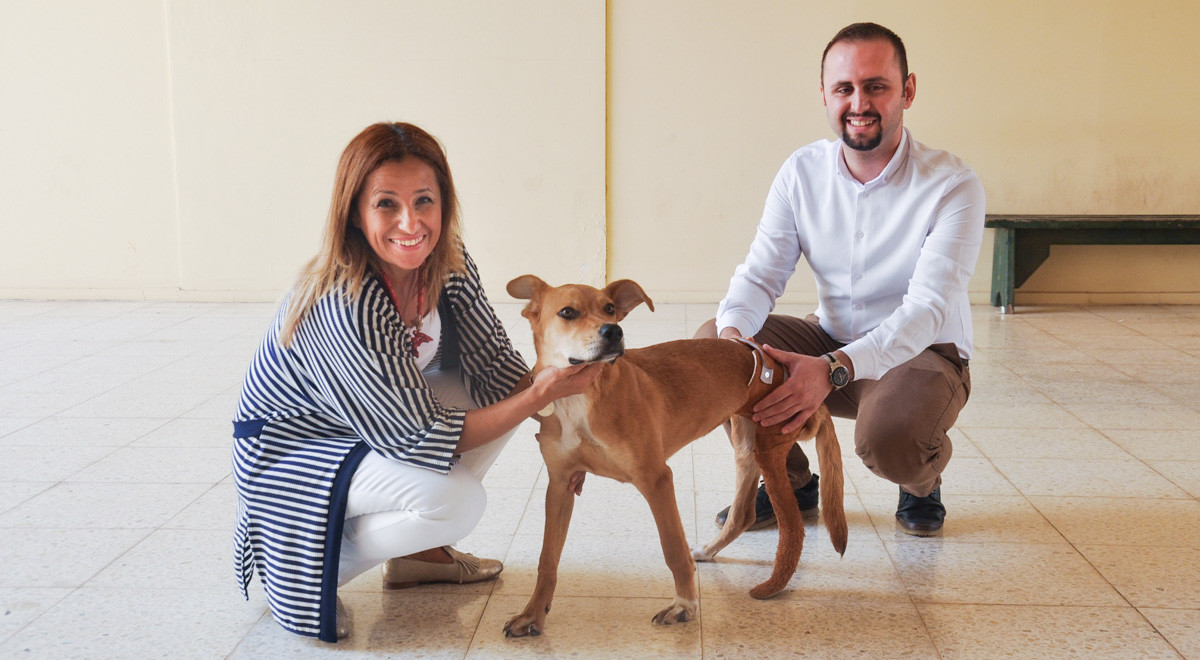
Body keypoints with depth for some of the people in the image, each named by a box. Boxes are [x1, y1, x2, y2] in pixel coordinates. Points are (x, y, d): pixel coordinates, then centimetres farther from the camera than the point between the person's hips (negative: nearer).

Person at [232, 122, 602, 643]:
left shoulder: (448, 264, -13)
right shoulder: (346, 308, -35)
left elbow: (496, 364, -3)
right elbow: (425, 439, -29)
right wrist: (540, 394, -31)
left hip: (378, 420, 8)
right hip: (290, 452, -8)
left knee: (504, 390, -4)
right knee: (456, 501, -28)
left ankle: (413, 554, 9)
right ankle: (300, 572, -3)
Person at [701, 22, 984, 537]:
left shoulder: (952, 186, -19)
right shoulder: (802, 173, -5)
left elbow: (927, 309, -29)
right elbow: (760, 274, -7)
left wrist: (834, 369, -45)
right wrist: (732, 331, -32)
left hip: (921, 355, -5)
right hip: (829, 341, 5)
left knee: (887, 439, -37)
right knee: (711, 343, -15)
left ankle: (922, 486, 6)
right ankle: (790, 482, 7)